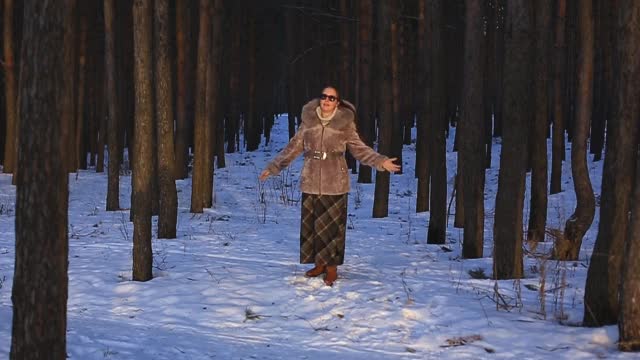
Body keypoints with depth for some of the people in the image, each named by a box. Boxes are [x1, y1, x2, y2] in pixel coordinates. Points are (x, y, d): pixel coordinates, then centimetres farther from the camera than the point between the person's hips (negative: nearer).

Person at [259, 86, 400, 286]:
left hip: (334, 183, -3)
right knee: (311, 224, 6)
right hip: (311, 181, 3)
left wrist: (381, 161, -9)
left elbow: (359, 149, 3)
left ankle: (331, 267, 6)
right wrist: (273, 167, 14)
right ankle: (319, 264, 20)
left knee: (332, 224, -2)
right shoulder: (308, 120, 5)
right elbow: (294, 147, 12)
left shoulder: (345, 123, -1)